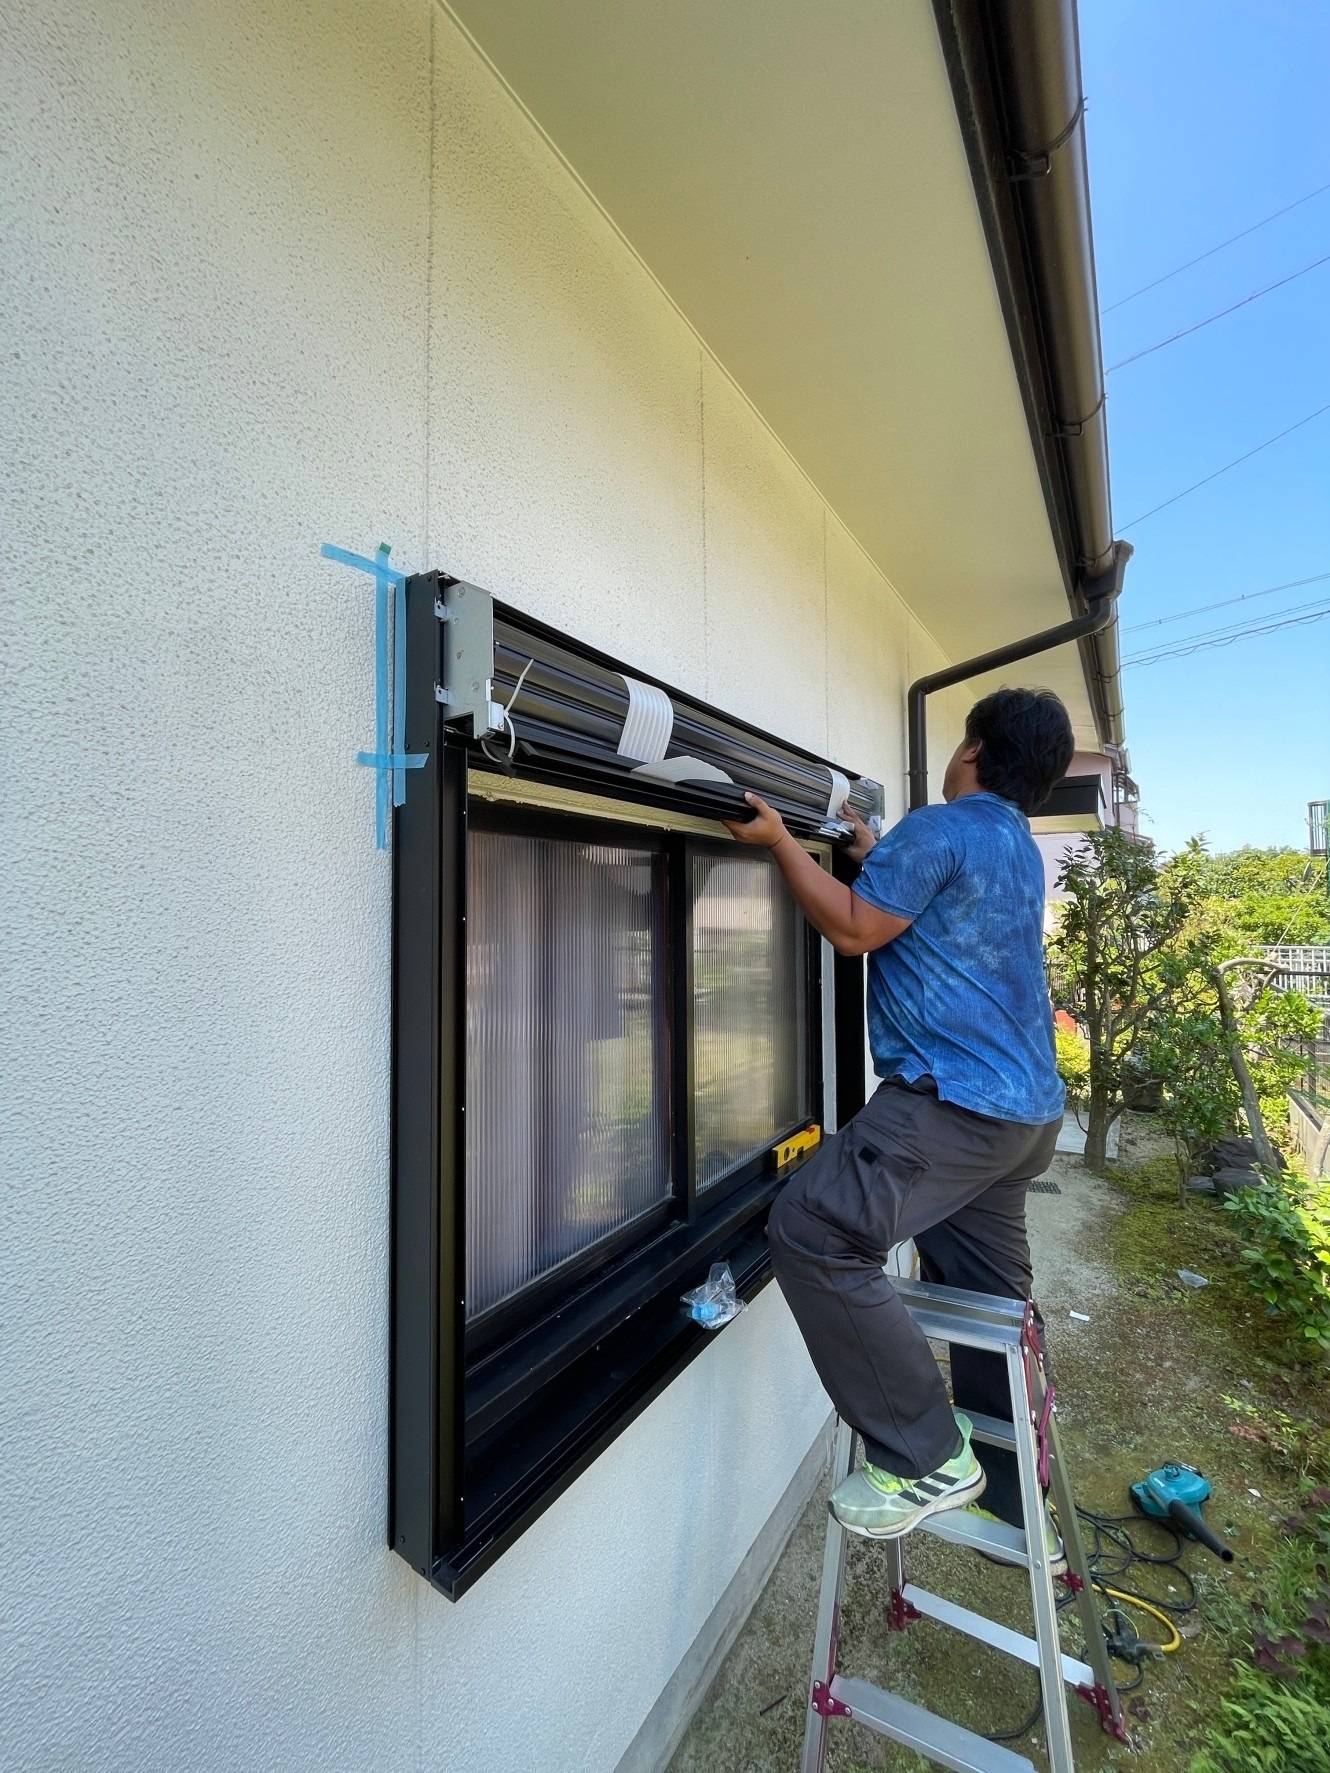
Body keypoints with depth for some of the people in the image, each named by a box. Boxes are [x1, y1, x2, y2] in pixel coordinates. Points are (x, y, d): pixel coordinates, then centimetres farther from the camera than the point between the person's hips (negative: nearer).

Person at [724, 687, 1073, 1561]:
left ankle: (928, 1461, -2)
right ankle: (1017, 1512, 34)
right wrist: (873, 856, 33)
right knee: (991, 1303, 18)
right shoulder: (1019, 848, 19)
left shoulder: (942, 827, -11)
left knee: (813, 1230, -13)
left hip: (958, 1097, -10)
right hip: (1026, 1108, 10)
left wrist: (781, 840, -4)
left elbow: (855, 928, -12)